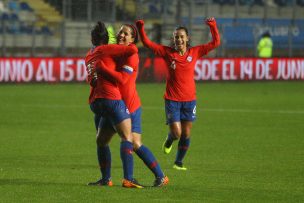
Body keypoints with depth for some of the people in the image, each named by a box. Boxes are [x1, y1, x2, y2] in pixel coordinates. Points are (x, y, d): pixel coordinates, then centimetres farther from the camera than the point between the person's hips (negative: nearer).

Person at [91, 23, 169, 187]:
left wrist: (101, 67, -26)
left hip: (129, 107, -8)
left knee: (135, 144, -10)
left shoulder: (131, 56, -14)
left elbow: (122, 78, -27)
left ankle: (160, 177, -2)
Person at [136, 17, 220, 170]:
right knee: (176, 133, -7)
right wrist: (141, 28, -16)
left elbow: (215, 43, 1)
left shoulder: (195, 52, 1)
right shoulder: (167, 52, -2)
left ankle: (179, 162, 23)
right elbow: (147, 43, -3)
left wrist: (213, 26, -12)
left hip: (189, 100, 2)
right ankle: (169, 140, 31)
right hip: (172, 99, -2)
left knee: (186, 135, 5)